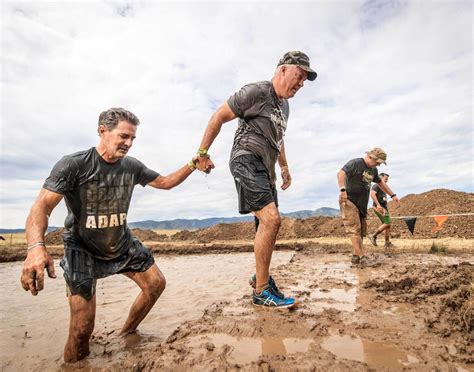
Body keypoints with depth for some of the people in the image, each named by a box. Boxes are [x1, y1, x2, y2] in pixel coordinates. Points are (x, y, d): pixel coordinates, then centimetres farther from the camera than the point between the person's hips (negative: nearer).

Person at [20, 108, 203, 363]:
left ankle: (127, 333, 31)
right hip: (83, 249, -5)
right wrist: (36, 246, -46)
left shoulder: (132, 166, -4)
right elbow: (42, 206, -27)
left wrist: (192, 166, -9)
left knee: (156, 284, 7)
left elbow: (164, 182, 6)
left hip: (122, 244, 6)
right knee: (82, 328, -10)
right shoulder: (73, 165, -19)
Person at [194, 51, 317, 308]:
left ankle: (260, 277, 28)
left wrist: (284, 167, 30)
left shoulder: (284, 105, 19)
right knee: (271, 219, -21)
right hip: (247, 161, -10)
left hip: (265, 169, 10)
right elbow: (218, 117, -7)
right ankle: (261, 291, -10)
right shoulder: (256, 92, -9)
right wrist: (202, 153, -7)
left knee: (267, 224, 12)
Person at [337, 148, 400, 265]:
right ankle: (361, 256, -12)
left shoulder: (373, 170, 16)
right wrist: (342, 189, -37)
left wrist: (392, 195, 32)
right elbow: (341, 173, -24)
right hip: (349, 201, -9)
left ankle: (356, 256, 17)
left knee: (362, 230, 8)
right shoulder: (355, 163, -10)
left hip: (362, 204, 9)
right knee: (354, 229, -12)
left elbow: (380, 182, 32)